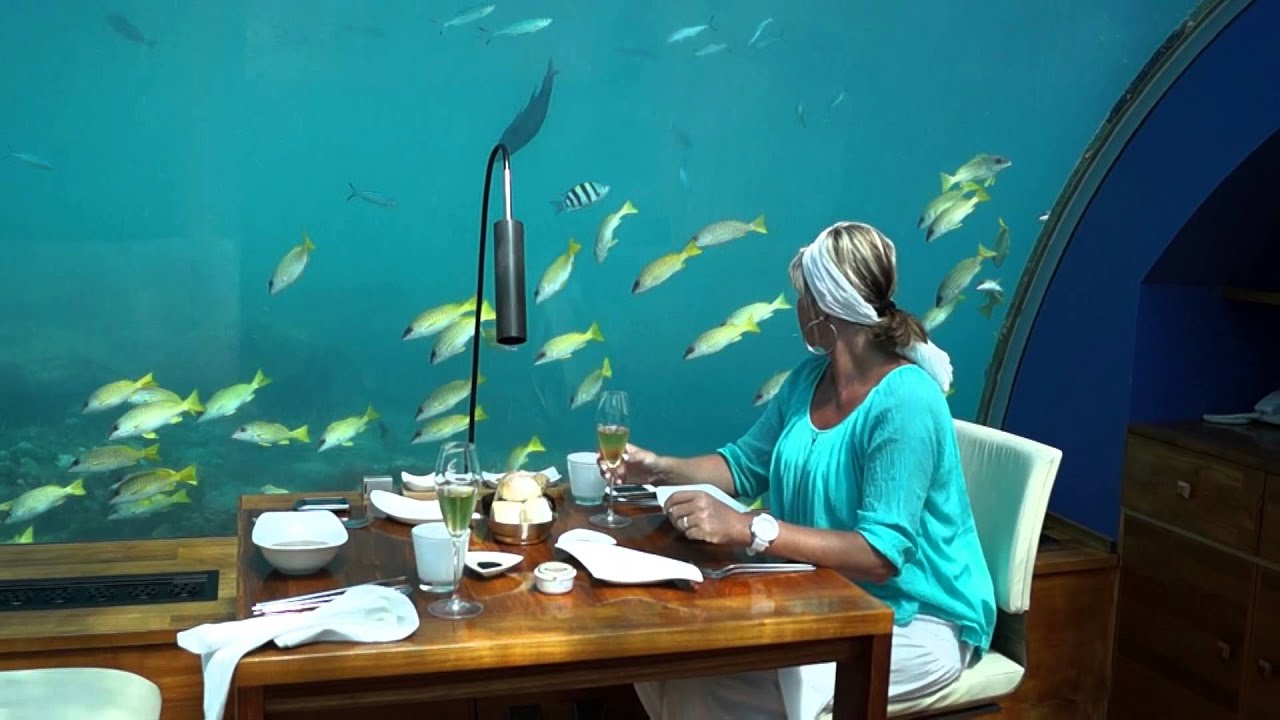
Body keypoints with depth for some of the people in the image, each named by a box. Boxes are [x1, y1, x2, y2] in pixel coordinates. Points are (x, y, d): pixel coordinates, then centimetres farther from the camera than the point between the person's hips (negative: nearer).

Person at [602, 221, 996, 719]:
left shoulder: (906, 403, -24)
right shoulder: (809, 378, 4)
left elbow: (882, 555, -29)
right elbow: (744, 466, 15)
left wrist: (748, 529, -36)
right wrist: (659, 468, -1)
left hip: (915, 621, -7)